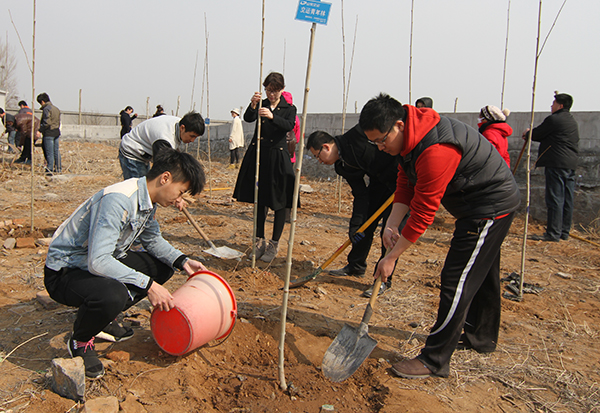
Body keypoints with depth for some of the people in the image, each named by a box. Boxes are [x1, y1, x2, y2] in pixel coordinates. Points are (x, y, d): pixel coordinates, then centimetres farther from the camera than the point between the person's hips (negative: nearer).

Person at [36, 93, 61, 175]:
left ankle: (50, 169, -1)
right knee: (56, 151, 12)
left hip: (49, 133, -8)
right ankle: (58, 169, 17)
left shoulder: (46, 109, -12)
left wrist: (40, 131, -17)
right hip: (57, 132, 8)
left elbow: (47, 122, -20)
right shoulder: (56, 109, 14)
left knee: (49, 152, -4)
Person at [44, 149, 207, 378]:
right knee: (112, 295, -37)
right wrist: (147, 284, -34)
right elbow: (97, 261, -36)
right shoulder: (118, 200, -30)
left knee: (163, 266, 5)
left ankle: (105, 319, 15)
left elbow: (153, 240, 14)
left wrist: (182, 261, -2)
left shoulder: (148, 200, -2)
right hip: (65, 271, -9)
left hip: (104, 262, 9)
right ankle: (80, 341, -2)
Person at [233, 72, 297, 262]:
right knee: (259, 200, 10)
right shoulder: (261, 105, 10)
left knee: (279, 202, -2)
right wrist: (253, 105, -31)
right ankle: (260, 241, 21)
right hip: (258, 155, 3)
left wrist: (272, 116, -36)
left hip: (277, 158, -3)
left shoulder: (289, 108, 3)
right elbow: (248, 118, -10)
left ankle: (274, 244, 10)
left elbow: (289, 125, -19)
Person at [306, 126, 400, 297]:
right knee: (364, 225, 12)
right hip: (380, 180, 8)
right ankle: (356, 266, 30)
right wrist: (355, 225, -6)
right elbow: (361, 195, -1)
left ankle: (384, 280, 3)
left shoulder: (356, 136, -23)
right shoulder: (343, 166, 0)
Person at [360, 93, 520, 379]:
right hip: (489, 202, 10)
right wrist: (392, 225, -13)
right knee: (480, 274, 22)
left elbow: (423, 213, -30)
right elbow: (405, 185, 1)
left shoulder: (435, 151, -34)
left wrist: (392, 257, -22)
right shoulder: (410, 135, -3)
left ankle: (434, 360, 1)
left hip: (491, 206, -10)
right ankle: (481, 337, 41)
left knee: (456, 281, -9)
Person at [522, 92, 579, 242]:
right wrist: (532, 134, 24)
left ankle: (553, 234, -9)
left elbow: (536, 134, -3)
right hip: (571, 164, 9)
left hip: (556, 164, -9)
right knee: (567, 200, 9)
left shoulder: (553, 119, -9)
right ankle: (564, 232, 15)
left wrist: (527, 133, 19)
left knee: (554, 200, -9)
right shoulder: (572, 121, 21)